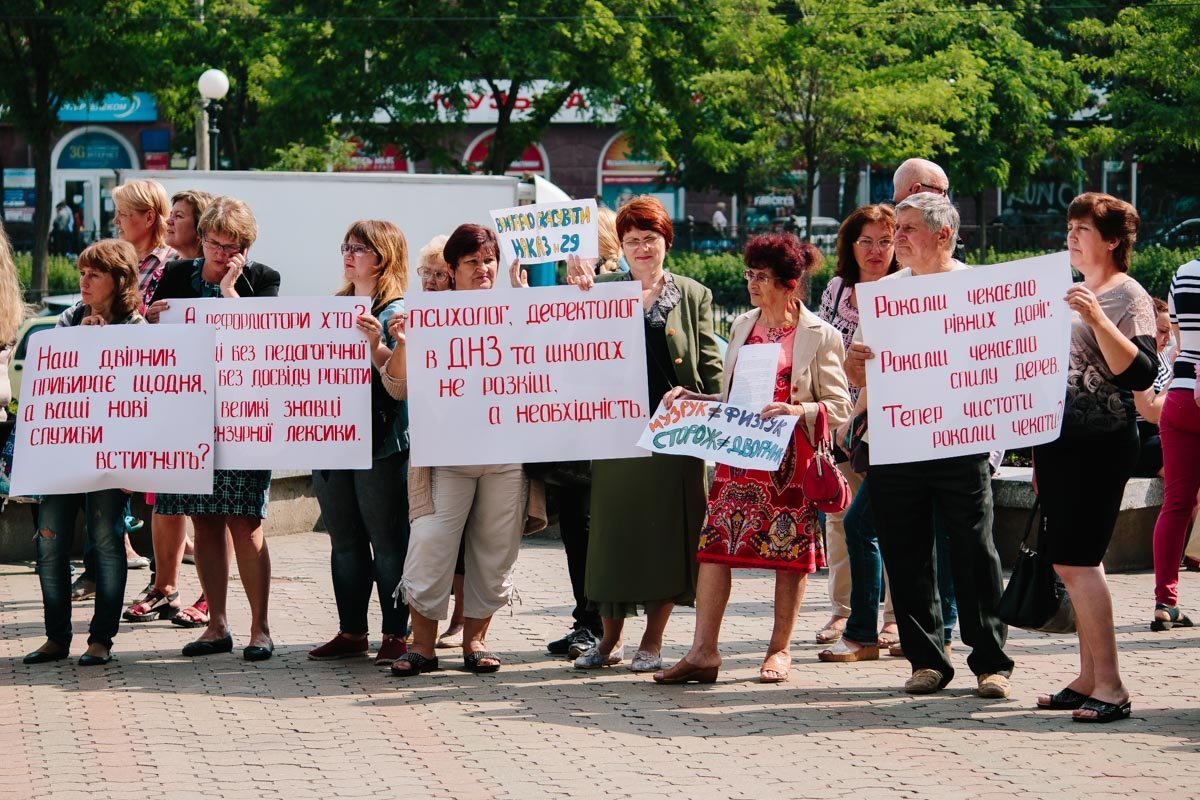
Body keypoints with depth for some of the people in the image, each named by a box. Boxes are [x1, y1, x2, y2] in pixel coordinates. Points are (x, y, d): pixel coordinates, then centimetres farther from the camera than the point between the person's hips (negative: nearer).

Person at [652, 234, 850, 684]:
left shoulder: (819, 336, -4)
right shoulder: (742, 327, 15)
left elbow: (840, 408, -6)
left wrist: (799, 410, -22)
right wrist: (690, 398, 7)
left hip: (791, 459, -5)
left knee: (791, 550, 3)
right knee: (714, 545, -4)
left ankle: (780, 649, 14)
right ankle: (703, 651, -4)